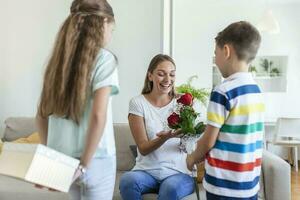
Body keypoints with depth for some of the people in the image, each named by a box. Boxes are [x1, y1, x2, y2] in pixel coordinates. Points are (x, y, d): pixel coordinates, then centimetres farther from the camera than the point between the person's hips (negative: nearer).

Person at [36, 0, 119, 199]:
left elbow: (41, 115, 7)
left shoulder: (58, 59, 5)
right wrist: (84, 164, -15)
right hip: (95, 159, -6)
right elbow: (98, 116, -22)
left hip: (61, 158, 7)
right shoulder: (104, 59, -13)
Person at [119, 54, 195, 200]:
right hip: (147, 171, 0)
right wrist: (165, 137, -24)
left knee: (171, 187, -33)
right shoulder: (138, 103, -1)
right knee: (127, 180, -31)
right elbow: (143, 149, -5)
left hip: (178, 172, 0)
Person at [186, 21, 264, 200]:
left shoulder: (223, 91, -18)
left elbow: (209, 141, -13)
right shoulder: (257, 90, 5)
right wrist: (202, 155, 17)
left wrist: (193, 158, 7)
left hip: (225, 185, -7)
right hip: (250, 182, 7)